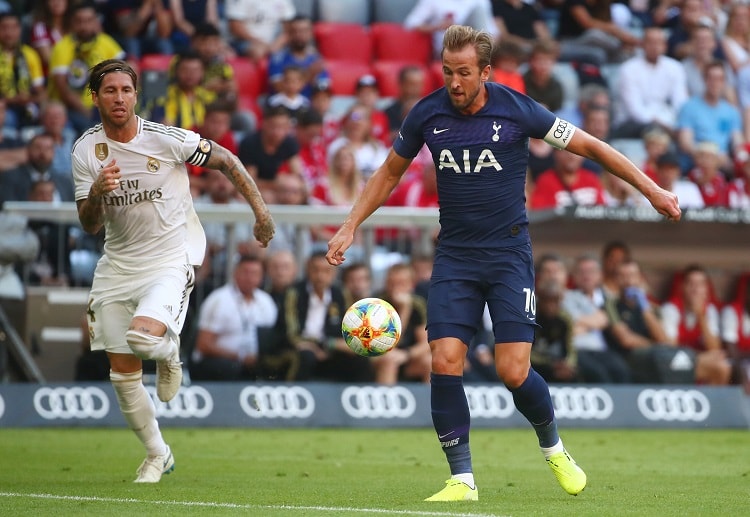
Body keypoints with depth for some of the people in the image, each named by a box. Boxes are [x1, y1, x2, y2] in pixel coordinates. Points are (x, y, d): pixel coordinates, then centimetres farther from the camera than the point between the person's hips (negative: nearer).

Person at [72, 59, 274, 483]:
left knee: (144, 336, -31)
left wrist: (261, 211, 2)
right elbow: (90, 226, -1)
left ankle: (170, 354, 7)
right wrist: (95, 192, -22)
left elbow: (226, 161, 1)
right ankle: (158, 455, 25)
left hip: (171, 260, -4)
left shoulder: (167, 139, -13)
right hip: (117, 266, 4)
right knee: (123, 376, 4)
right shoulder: (86, 150, -3)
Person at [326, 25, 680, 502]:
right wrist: (350, 226, 10)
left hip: (509, 252, -2)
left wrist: (651, 188, -1)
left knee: (514, 372, -11)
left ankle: (554, 449, 19)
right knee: (445, 362, -13)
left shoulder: (516, 110, -10)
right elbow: (390, 172, 16)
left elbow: (589, 146, 0)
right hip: (454, 256, 3)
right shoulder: (427, 115, -2)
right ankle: (462, 480, -2)